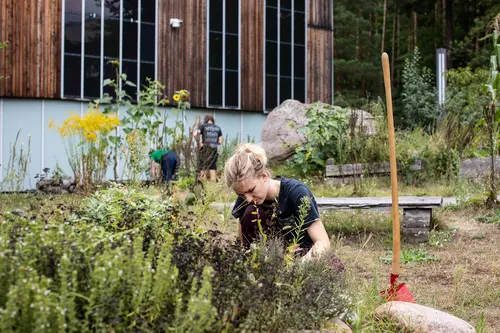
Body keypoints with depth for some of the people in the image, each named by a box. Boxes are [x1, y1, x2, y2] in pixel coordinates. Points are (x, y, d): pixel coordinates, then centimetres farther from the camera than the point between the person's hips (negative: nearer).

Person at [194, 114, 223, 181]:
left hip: (205, 150, -3)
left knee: (203, 168, 2)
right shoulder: (217, 128, 9)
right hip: (214, 150, 3)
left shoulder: (203, 126, -1)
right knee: (213, 168, 8)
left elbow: (195, 134, -16)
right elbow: (220, 142, 8)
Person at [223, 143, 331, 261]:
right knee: (251, 213, -21)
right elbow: (242, 242, -5)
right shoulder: (245, 198, -11)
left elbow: (324, 242, -28)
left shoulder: (296, 192, -25)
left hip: (304, 253, -4)